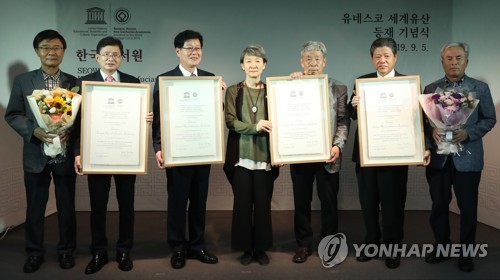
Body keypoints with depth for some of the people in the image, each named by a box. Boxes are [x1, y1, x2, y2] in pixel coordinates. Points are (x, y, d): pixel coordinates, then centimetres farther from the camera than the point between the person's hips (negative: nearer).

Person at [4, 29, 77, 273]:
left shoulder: (73, 82, 4)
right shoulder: (22, 81, 3)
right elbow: (12, 115, 0)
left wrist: (70, 132, -17)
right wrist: (34, 131, -17)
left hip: (65, 153, 0)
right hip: (35, 154, 0)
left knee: (66, 205, 10)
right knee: (35, 206, 10)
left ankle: (66, 250, 26)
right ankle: (34, 252, 26)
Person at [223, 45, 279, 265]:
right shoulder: (233, 91, 5)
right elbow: (230, 121, -7)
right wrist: (254, 127, -16)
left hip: (264, 156, 1)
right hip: (241, 157, 0)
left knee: (263, 203, 5)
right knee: (242, 203, 5)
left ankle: (261, 248, 20)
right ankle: (246, 248, 19)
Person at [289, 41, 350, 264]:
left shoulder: (338, 88, 5)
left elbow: (343, 121, 1)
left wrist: (338, 146, -13)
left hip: (328, 155, 0)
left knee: (329, 203, 9)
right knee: (301, 202, 11)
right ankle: (304, 244, 24)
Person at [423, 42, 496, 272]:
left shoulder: (480, 88, 3)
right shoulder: (430, 88, 7)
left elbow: (489, 119, 2)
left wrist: (468, 133, -15)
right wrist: (432, 131, -14)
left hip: (467, 157, -1)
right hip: (438, 157, 2)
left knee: (468, 208, 6)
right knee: (439, 205, 10)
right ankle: (442, 246, 28)